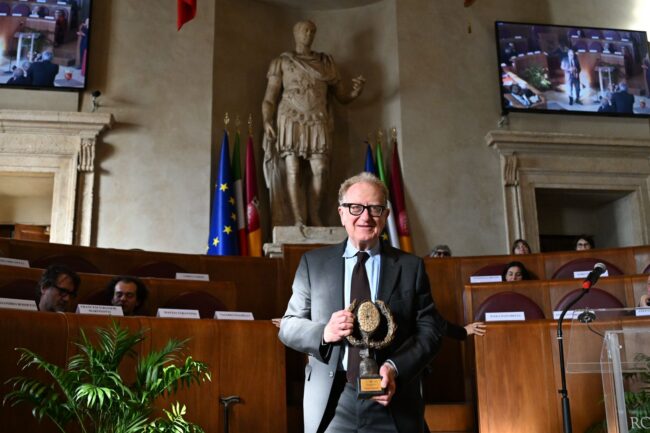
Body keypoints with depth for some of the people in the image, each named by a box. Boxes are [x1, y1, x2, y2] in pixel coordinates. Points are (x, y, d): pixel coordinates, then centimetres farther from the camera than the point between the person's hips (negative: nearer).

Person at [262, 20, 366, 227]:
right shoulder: (282, 62, 12)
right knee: (293, 172, -9)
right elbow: (270, 96, 2)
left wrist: (355, 92, -6)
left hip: (318, 123, 2)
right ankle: (298, 220, -8)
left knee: (320, 170, -9)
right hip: (291, 121, -2)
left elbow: (341, 96, 17)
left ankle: (314, 216, 2)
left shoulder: (326, 62, 19)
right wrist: (267, 120, -15)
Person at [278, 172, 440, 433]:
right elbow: (288, 326, 5)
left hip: (390, 402, 0)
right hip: (331, 403, 0)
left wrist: (395, 368, -15)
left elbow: (429, 331, 1)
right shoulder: (313, 262, 5)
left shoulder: (411, 266, 4)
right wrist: (323, 333, -15)